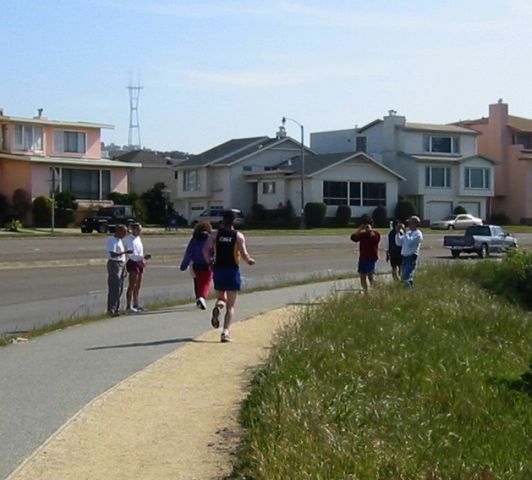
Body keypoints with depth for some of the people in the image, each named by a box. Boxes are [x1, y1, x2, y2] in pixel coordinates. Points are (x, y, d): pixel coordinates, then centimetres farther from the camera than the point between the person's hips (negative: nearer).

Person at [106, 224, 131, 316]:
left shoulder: (119, 240, 18)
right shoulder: (111, 240, -11)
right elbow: (113, 254, -22)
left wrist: (124, 268, 21)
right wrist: (125, 252, -28)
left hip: (122, 264, 9)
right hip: (114, 264, -9)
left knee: (120, 289, 9)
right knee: (114, 288, -13)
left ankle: (116, 309, 13)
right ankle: (111, 309, -14)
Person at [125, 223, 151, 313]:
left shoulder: (138, 238, 14)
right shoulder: (130, 239, -13)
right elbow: (131, 254, -21)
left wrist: (143, 259, 3)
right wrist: (143, 257, -29)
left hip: (139, 263, 9)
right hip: (133, 263, -9)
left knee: (138, 286, 14)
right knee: (132, 285, -9)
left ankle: (136, 304, 23)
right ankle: (129, 306, -7)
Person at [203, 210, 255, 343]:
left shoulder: (215, 234, 2)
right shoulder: (238, 236, -4)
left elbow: (206, 249, -8)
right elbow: (244, 254, -11)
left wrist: (210, 262, 8)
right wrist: (250, 260, 9)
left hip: (218, 270, 2)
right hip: (232, 271, -2)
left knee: (221, 298, 22)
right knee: (230, 306, 4)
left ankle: (217, 307, -14)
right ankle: (226, 332, -9)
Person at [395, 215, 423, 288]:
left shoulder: (418, 234, -6)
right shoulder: (408, 233, 18)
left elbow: (409, 242, -21)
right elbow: (399, 242, 15)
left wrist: (404, 231, -20)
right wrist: (397, 232, 5)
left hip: (412, 257, -8)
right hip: (404, 257, 8)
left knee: (407, 278, -18)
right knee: (403, 278, 10)